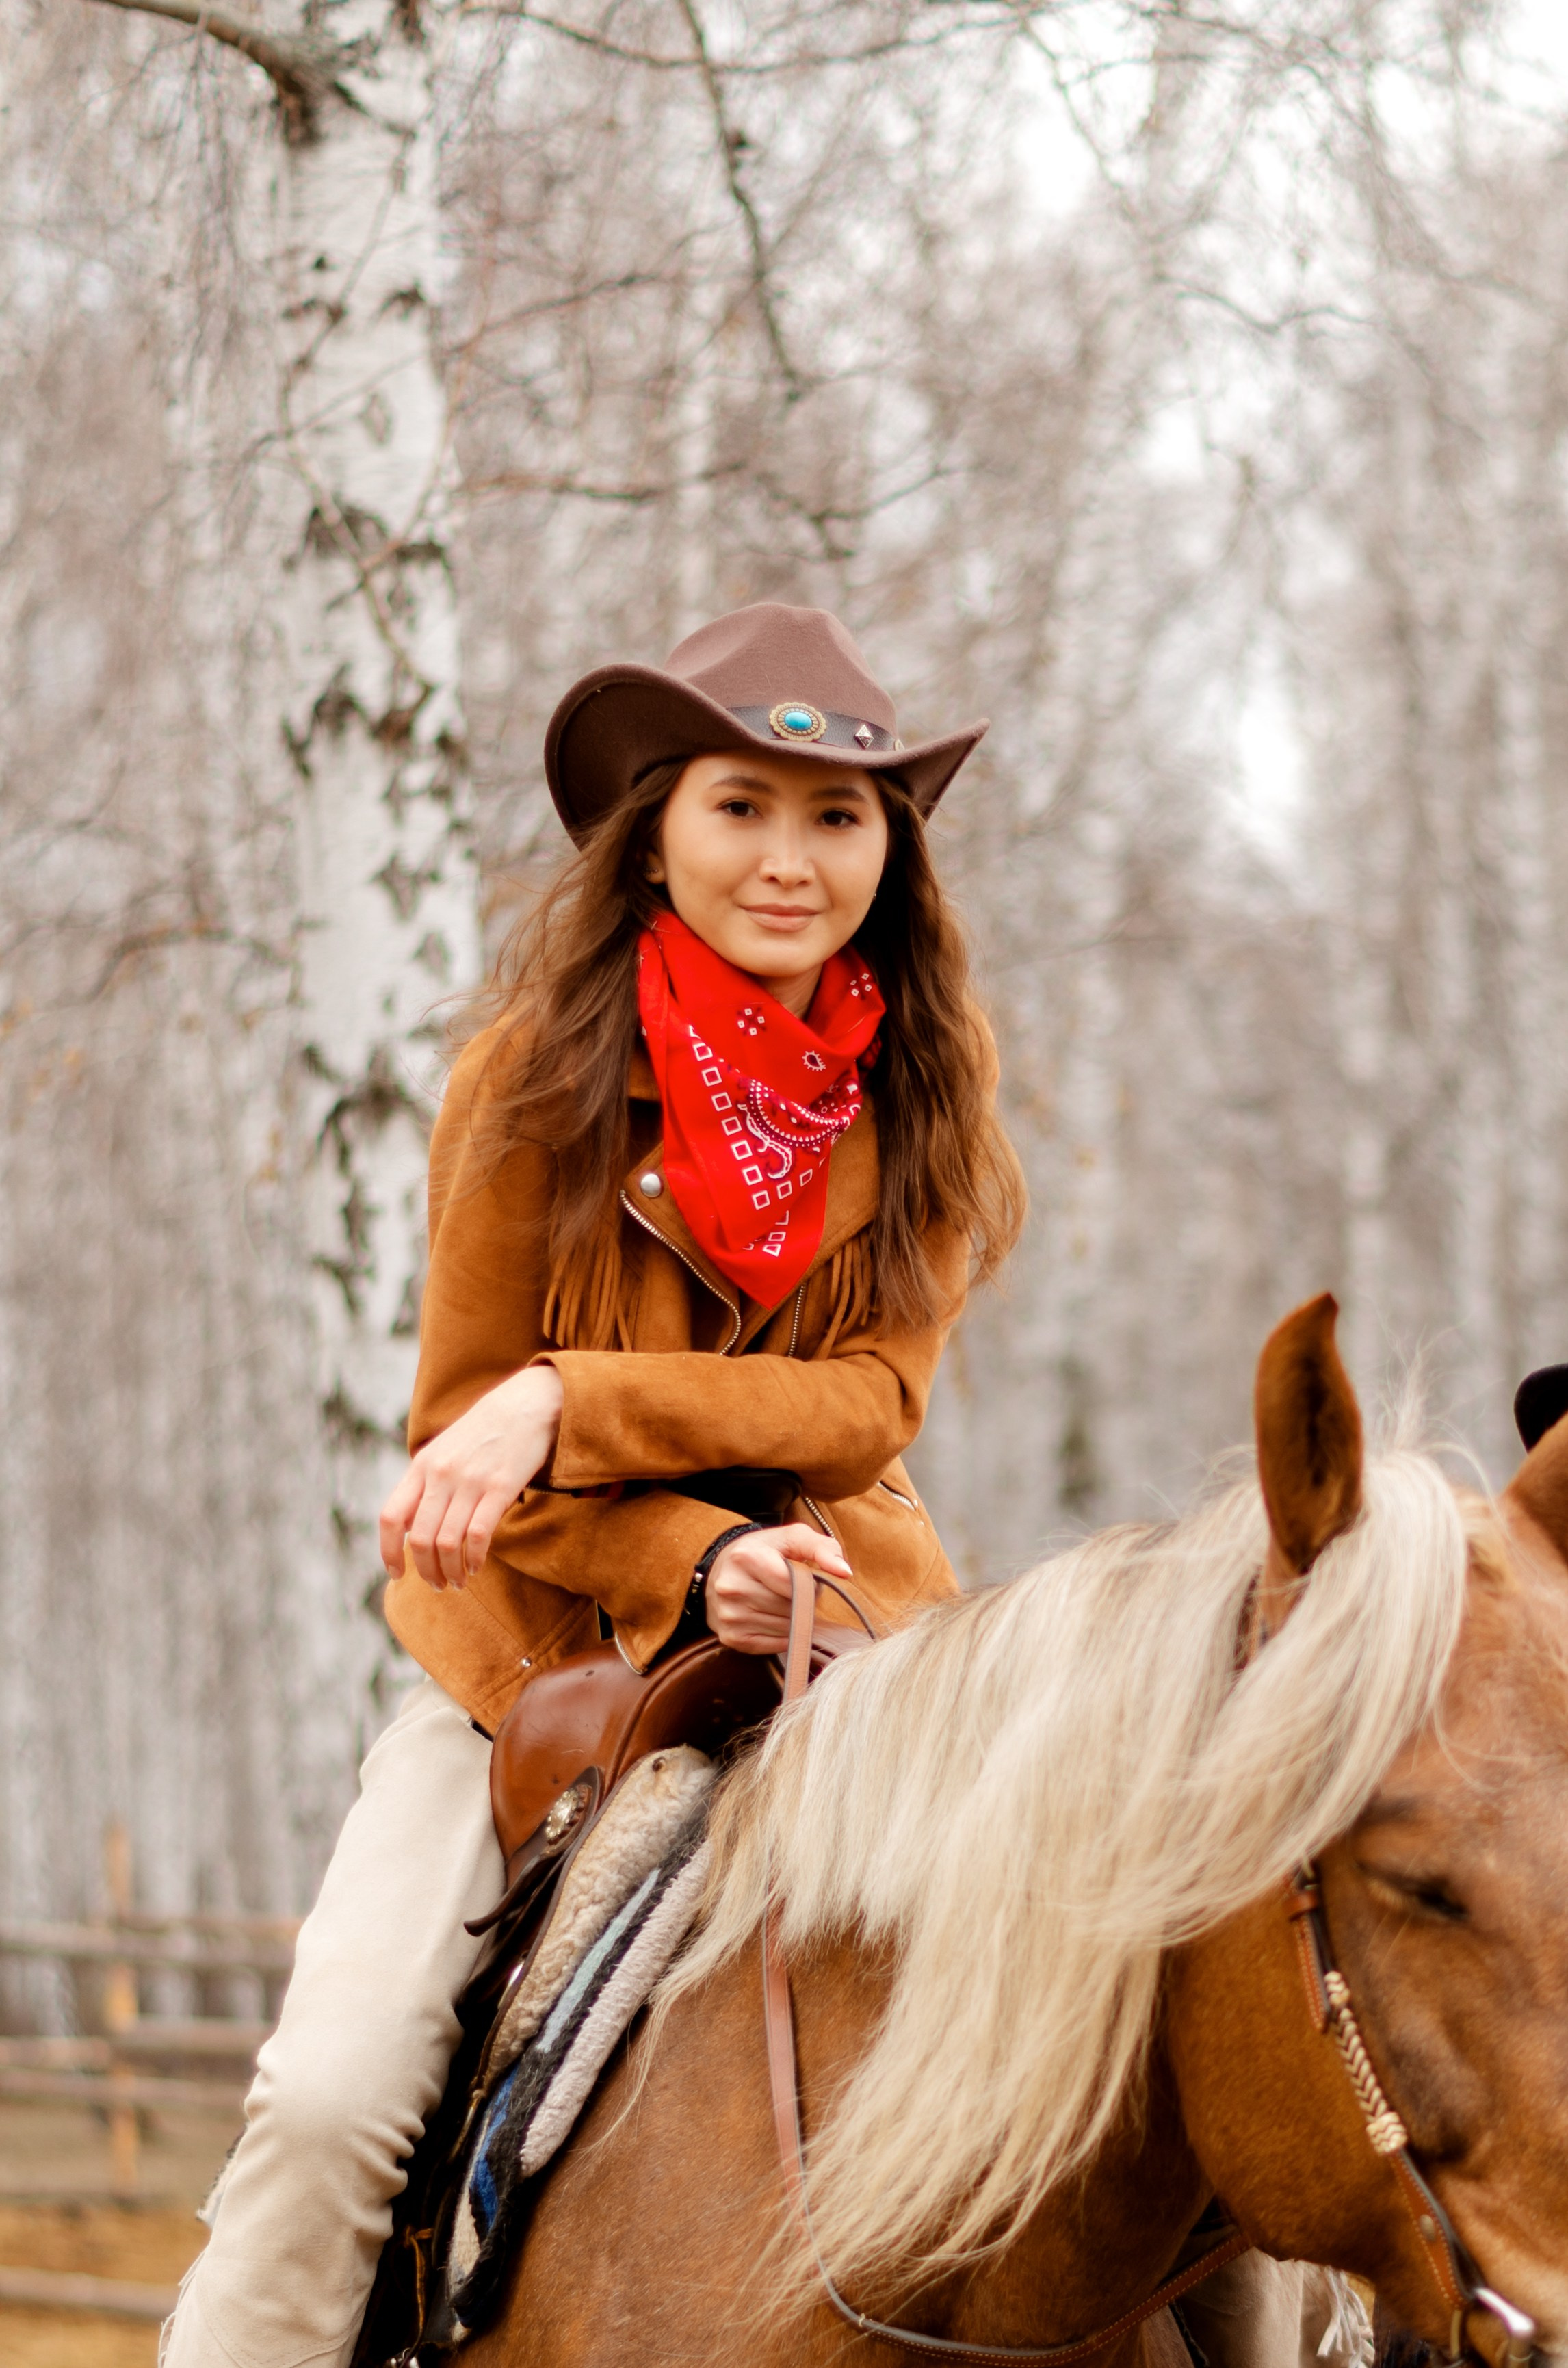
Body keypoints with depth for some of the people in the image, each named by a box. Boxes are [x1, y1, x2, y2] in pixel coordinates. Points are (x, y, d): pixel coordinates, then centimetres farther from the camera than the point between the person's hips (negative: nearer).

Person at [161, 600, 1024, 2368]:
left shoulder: (924, 1084, 1)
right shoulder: (539, 1077, -5)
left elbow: (875, 1395, -8)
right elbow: (467, 1417, -4)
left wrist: (577, 1403, -22)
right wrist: (690, 1568, -21)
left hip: (838, 1635, 2)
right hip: (547, 1649, -1)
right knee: (331, 2092, -20)